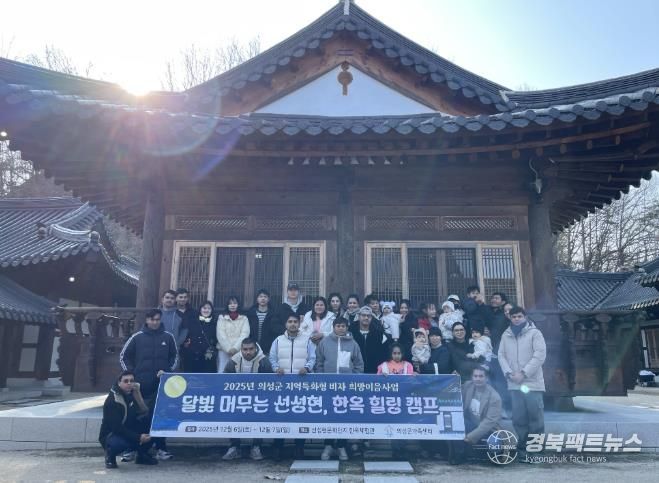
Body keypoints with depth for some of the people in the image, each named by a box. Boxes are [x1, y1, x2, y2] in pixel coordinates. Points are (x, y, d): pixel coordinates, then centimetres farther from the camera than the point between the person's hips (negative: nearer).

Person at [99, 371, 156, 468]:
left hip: (129, 433, 7)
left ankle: (142, 455, 4)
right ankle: (110, 455, -2)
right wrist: (138, 437, -33)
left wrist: (137, 392, -18)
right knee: (122, 443, -39)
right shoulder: (112, 400, -20)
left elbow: (144, 412, -8)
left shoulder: (132, 394, 0)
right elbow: (117, 427, -26)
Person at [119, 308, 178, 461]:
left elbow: (175, 357, 11)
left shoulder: (168, 337, 3)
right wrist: (131, 373, 0)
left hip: (161, 384, 0)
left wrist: (167, 371, -3)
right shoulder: (137, 337, 1)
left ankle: (161, 448, 7)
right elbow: (123, 356, 8)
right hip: (141, 385, 0)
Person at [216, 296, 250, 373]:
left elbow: (244, 334, -2)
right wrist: (228, 348, -11)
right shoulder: (221, 317, 10)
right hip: (224, 350, 0)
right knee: (222, 372, -8)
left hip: (239, 350, 0)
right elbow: (220, 334, 0)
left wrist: (235, 348, -14)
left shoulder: (244, 318, 10)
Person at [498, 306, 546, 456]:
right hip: (514, 383, 4)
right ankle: (523, 445, 21)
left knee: (535, 415, -1)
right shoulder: (506, 335, 10)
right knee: (518, 417, 8)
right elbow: (501, 355, 8)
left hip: (532, 382, -4)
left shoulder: (534, 333, -3)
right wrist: (509, 373, -8)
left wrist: (523, 373, -15)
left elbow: (540, 355, -10)